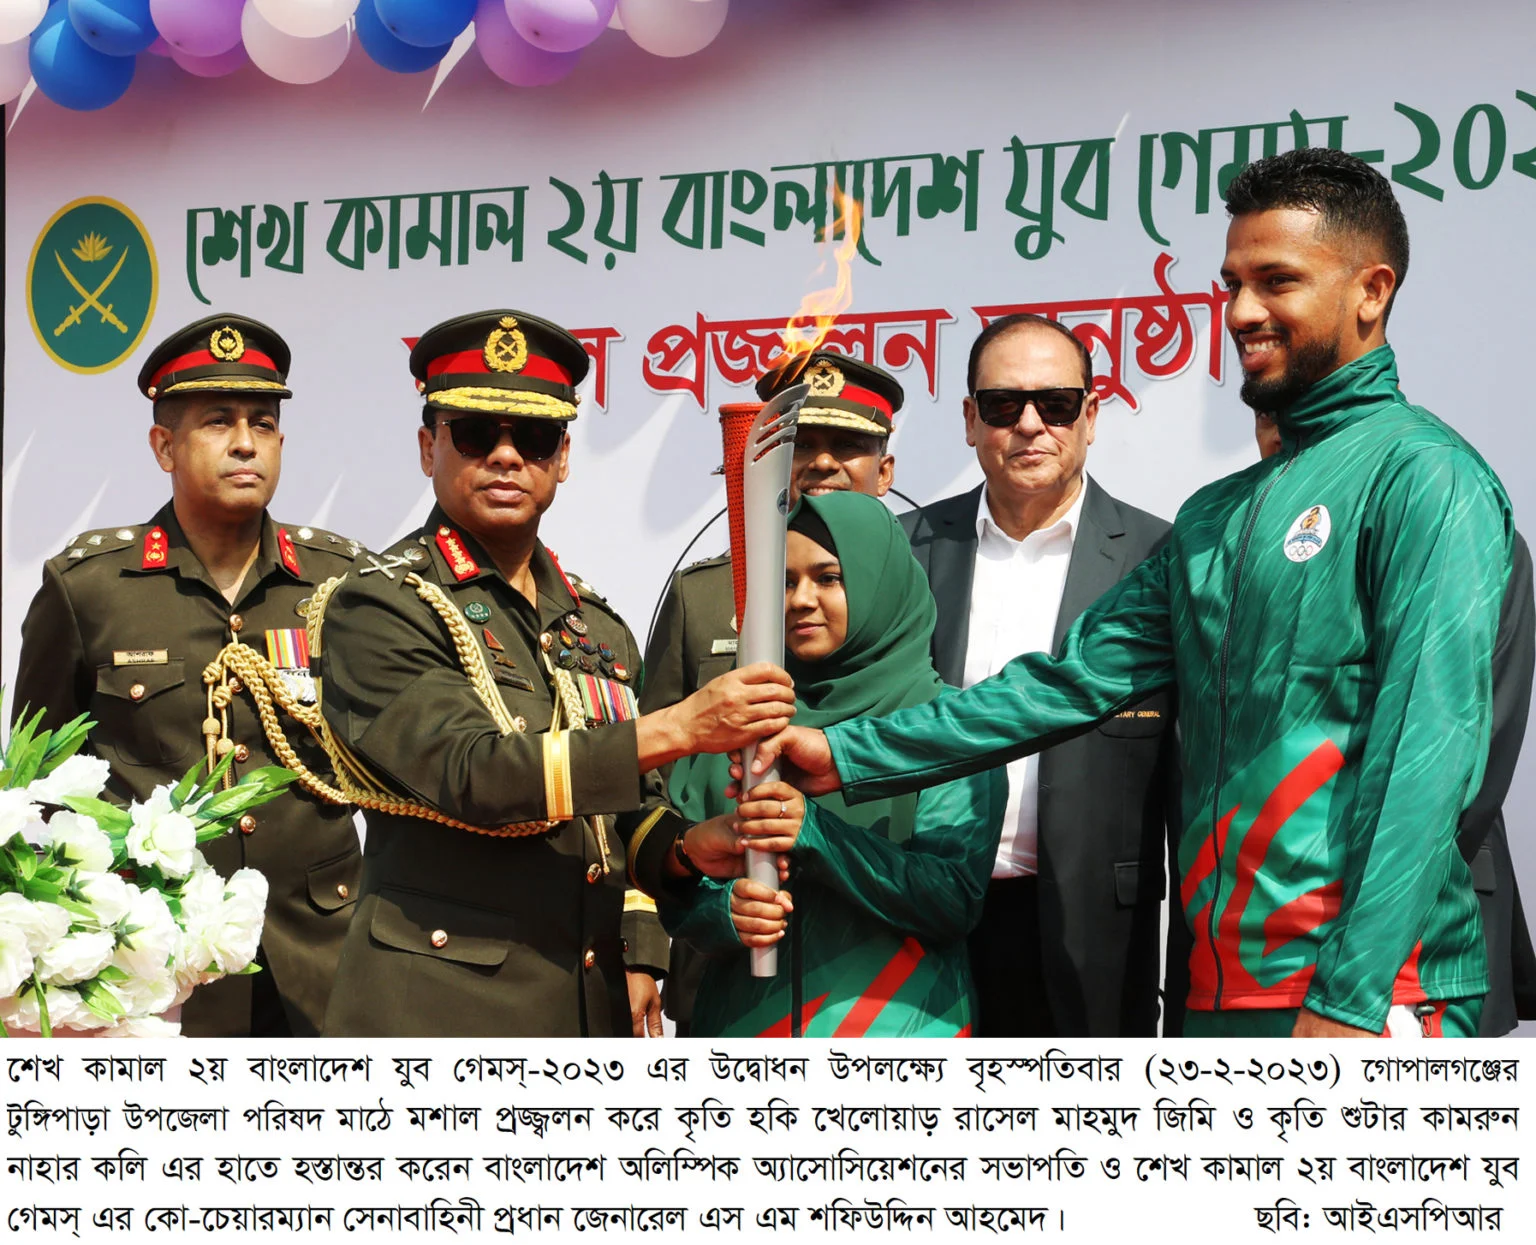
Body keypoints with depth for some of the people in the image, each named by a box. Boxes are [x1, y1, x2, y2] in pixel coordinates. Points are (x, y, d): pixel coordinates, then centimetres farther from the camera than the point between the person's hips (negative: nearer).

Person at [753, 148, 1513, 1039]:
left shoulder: (1423, 476, -7)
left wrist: (1354, 997, -20)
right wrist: (850, 756, 5)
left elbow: (1431, 746, -15)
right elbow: (1079, 679, 13)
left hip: (1368, 992, -7)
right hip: (1223, 987, 8)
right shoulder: (1218, 517, 17)